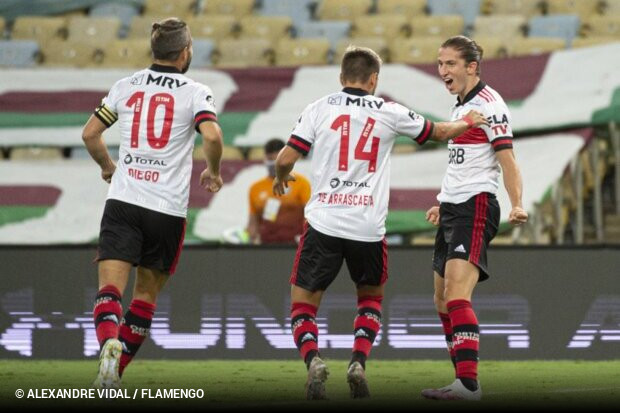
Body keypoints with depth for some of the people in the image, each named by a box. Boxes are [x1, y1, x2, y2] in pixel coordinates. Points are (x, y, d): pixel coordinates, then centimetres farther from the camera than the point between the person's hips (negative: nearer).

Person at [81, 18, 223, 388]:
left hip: (123, 201, 1)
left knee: (110, 289, -9)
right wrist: (214, 173, 4)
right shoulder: (195, 92, 0)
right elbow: (212, 135, -16)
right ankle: (118, 370, 14)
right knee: (147, 292, 16)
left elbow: (90, 134, 13)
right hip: (168, 208, -1)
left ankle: (110, 346, -37)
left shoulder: (126, 87, 10)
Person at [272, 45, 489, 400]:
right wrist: (468, 122, 41)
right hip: (368, 228, 1)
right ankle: (359, 363, 5)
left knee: (303, 305, 8)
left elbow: (286, 159, -1)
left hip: (324, 222, -1)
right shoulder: (389, 113, 5)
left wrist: (281, 178, 22)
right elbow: (439, 132, 20)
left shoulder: (320, 108, 2)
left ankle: (313, 359, -19)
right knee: (371, 297, 25)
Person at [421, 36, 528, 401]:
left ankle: (468, 383, -29)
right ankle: (464, 380, 17)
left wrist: (517, 205, -31)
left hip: (476, 208, -10)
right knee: (443, 303, 11)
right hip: (453, 210, 10)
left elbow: (506, 159, -18)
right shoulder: (461, 105, 17)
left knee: (456, 296, -22)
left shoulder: (488, 104, -10)